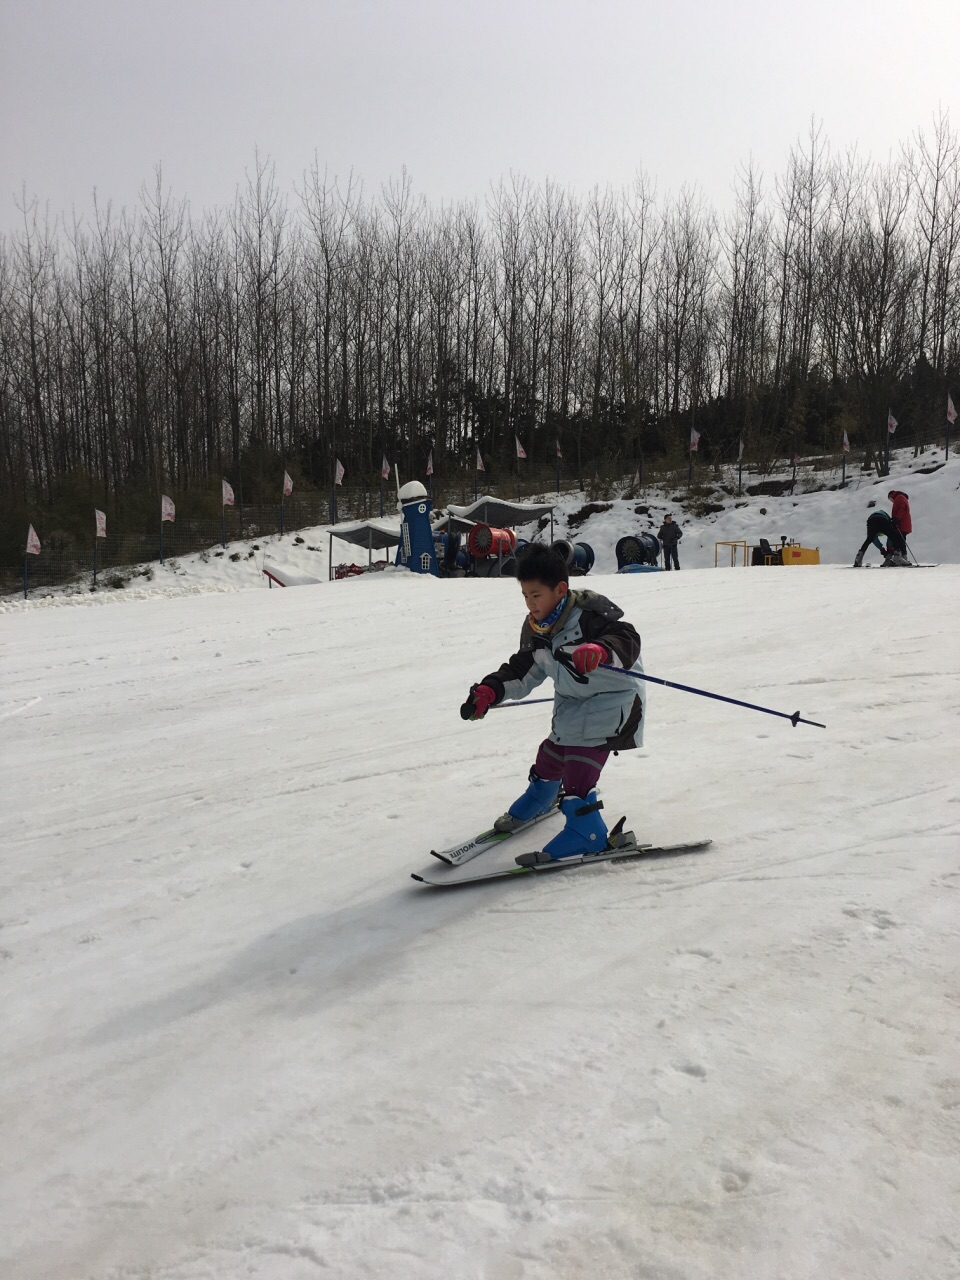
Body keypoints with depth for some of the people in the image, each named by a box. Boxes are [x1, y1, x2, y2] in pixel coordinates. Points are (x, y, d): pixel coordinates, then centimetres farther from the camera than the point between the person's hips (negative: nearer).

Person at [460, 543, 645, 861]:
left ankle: (585, 831, -12)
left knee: (579, 759, -22)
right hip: (572, 702, 8)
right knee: (552, 754, 21)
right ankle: (539, 798, 50)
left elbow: (626, 640, -37)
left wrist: (599, 651, -58)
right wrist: (490, 690, -7)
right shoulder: (535, 629, 0)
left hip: (612, 700, -8)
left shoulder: (590, 614, -24)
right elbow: (522, 672, 8)